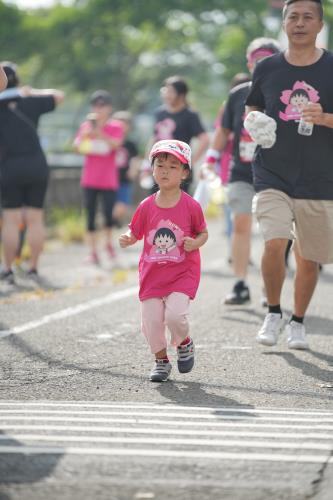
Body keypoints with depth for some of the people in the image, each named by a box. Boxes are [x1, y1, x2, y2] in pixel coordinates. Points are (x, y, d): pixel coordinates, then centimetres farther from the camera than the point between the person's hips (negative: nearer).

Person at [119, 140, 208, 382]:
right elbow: (135, 233, 7)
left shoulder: (191, 205, -6)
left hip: (182, 271, -3)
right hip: (152, 272, 3)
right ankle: (161, 360, 23)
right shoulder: (147, 206, 0)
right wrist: (127, 239, -16)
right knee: (151, 320, 0)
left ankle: (184, 343, 15)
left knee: (175, 314, -19)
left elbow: (203, 232, 4)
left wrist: (195, 243, -17)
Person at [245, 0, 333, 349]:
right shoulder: (267, 69, 4)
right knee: (274, 243, -18)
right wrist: (255, 124, -2)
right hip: (272, 175, 0)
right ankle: (273, 314, 5)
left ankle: (297, 322, 29)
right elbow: (253, 108, 19)